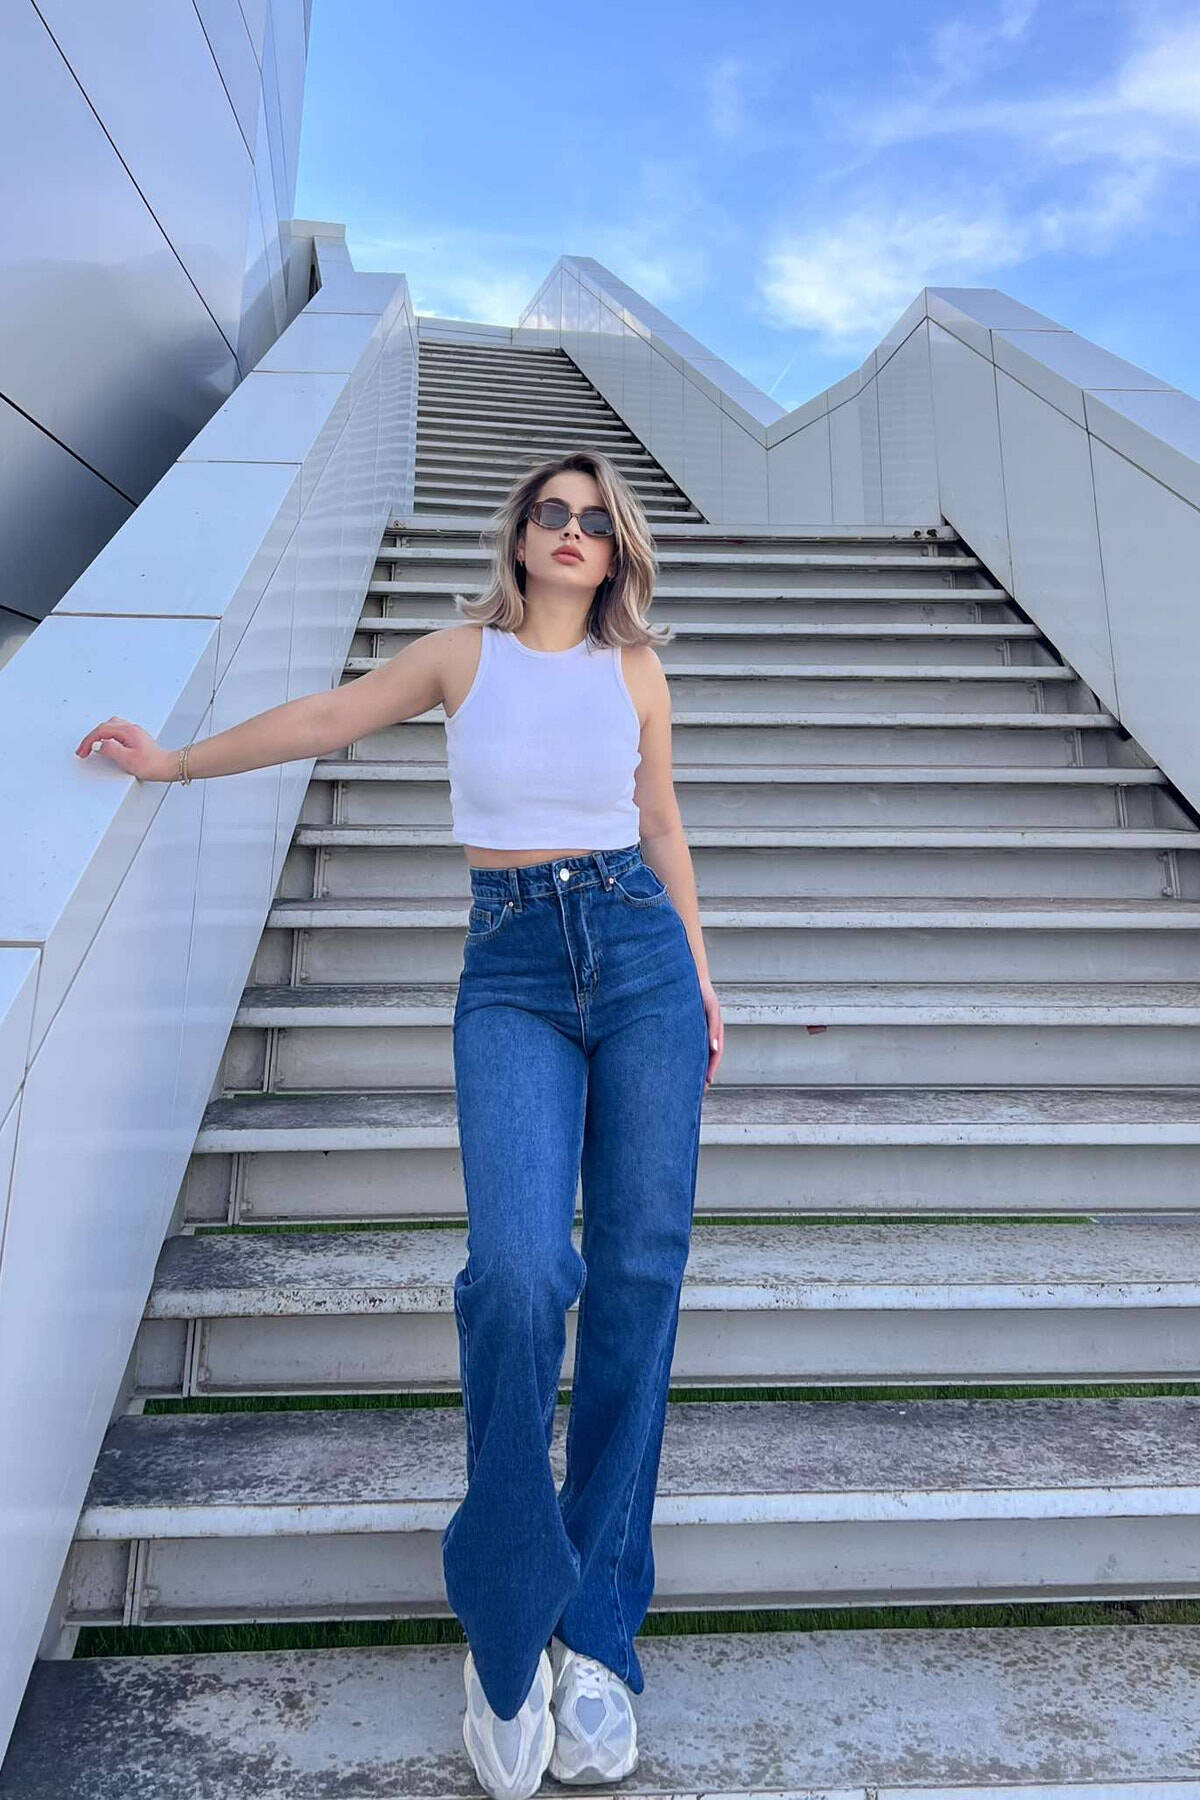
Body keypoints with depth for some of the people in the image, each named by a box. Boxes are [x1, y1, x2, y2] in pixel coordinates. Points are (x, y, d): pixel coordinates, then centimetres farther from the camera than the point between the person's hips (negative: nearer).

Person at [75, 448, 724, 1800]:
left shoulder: (634, 667, 12)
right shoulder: (464, 653, 9)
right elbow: (327, 717, 18)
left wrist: (700, 980, 18)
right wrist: (174, 762, 25)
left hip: (638, 953, 2)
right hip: (511, 969, -2)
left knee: (637, 1278, -2)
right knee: (519, 1271, -21)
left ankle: (594, 1630, 11)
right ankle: (506, 1629, -1)